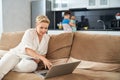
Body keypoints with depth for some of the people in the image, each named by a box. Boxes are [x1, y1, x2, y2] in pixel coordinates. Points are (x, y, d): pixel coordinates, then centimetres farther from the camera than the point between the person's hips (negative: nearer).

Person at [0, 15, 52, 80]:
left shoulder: (47, 37, 7)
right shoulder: (29, 32, -9)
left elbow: (43, 54, 13)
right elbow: (28, 50, -21)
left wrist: (38, 59, -11)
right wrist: (43, 58, -33)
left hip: (29, 59, 3)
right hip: (16, 54, -3)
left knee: (33, 65, -36)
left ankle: (8, 67, -24)